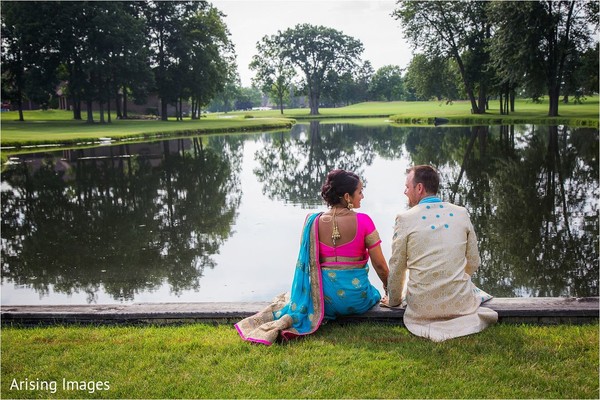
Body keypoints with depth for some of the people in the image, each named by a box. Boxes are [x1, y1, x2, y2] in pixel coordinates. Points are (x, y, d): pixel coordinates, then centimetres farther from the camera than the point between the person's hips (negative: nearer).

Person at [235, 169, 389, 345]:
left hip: (326, 296, 6)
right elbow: (380, 264, -6)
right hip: (356, 299, -5)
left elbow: (308, 261, 6)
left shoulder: (314, 221, -4)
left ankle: (289, 318, -3)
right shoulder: (363, 221, -12)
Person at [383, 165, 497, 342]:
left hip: (421, 307, -1)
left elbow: (397, 268, -2)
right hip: (460, 303, 2)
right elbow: (474, 263, 7)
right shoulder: (461, 214, 0)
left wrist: (393, 300, 17)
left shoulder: (405, 219, -9)